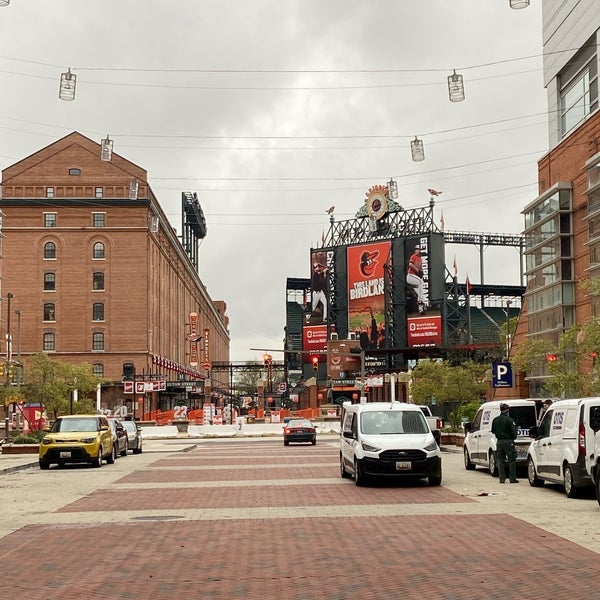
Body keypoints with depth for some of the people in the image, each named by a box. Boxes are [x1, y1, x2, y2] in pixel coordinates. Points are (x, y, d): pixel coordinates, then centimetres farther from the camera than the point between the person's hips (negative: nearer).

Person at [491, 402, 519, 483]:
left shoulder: (495, 420, 6)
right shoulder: (509, 420, -13)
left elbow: (493, 431, 14)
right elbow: (514, 430, -16)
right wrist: (513, 438, 3)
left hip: (499, 441, 5)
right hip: (508, 441, -5)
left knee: (500, 460, 9)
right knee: (512, 460, 2)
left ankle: (502, 478, 7)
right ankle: (512, 478, 1)